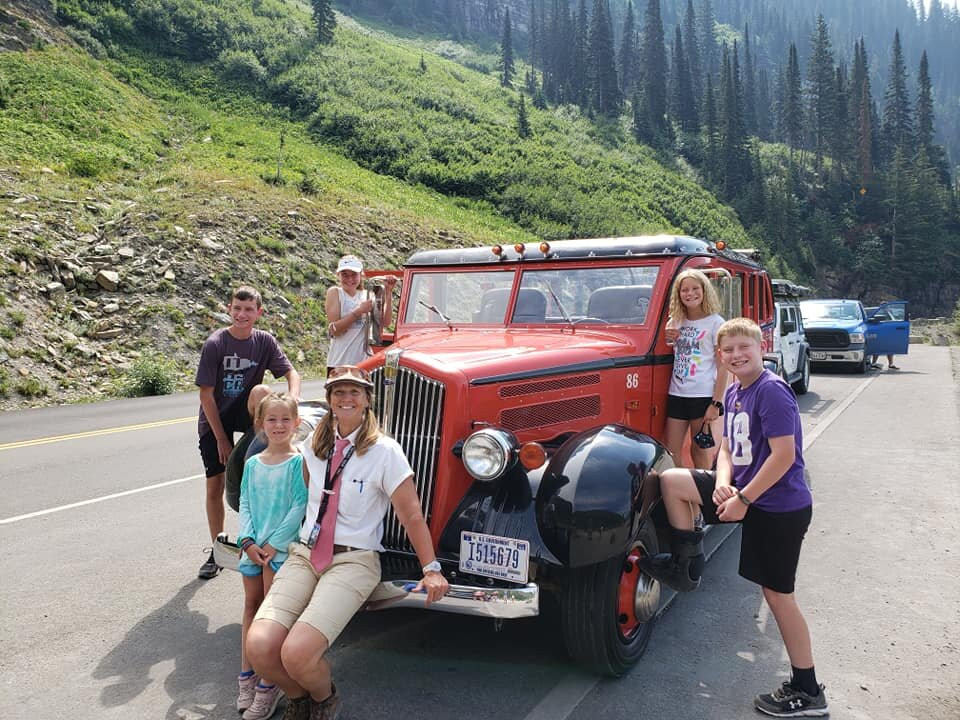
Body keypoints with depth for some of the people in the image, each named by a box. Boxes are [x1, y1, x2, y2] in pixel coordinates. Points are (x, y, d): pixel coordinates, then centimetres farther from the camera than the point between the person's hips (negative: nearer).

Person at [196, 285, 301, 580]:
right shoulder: (215, 344, -16)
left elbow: (291, 372, -9)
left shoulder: (264, 341, -6)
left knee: (260, 391, -32)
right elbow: (206, 394, -15)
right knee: (215, 486, 1)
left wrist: (293, 398, -33)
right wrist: (221, 439, -15)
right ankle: (217, 551, 18)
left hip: (244, 412, 1)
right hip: (214, 421, -1)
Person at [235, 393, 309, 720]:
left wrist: (273, 543, -14)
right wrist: (247, 541, -6)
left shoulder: (298, 462, -7)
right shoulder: (252, 463, 8)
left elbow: (300, 506, -12)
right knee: (251, 605, 11)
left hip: (282, 546, -5)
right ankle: (246, 675, 23)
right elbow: (244, 504, 7)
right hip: (253, 547, 5)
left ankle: (267, 684, 6)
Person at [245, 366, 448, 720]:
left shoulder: (385, 451, -6)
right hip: (304, 555, 5)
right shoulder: (314, 444, 9)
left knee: (297, 653, -25)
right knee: (258, 647, -18)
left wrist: (431, 570, -3)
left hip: (354, 561, -5)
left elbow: (412, 516, -4)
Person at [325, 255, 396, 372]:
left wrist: (388, 292, -8)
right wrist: (359, 311, -17)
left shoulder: (366, 295, 10)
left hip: (364, 362, 4)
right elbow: (334, 330, -12)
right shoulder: (335, 292, -1)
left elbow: (385, 322, -2)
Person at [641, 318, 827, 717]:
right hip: (743, 490, 8)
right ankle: (687, 563, 16)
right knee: (670, 480, 2)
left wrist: (743, 499, -21)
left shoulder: (771, 391, -19)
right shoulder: (734, 392, 8)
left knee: (777, 593, 0)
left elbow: (784, 455, -24)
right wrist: (723, 482, -9)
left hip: (779, 507, -8)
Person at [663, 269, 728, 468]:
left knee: (700, 451, 7)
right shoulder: (675, 321, 10)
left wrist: (716, 403, -12)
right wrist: (666, 338, -2)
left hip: (703, 396, -5)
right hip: (676, 395, 5)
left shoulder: (715, 322, -4)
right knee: (670, 453, 5)